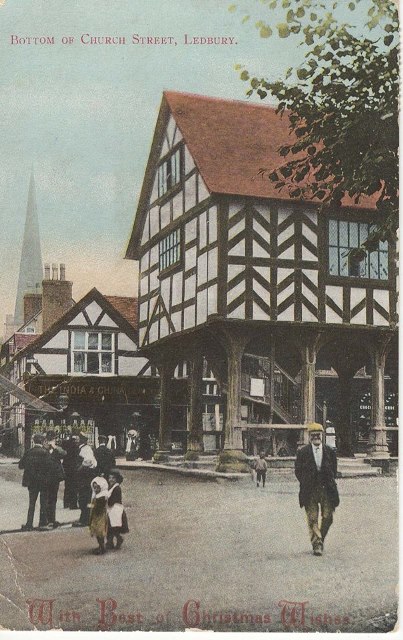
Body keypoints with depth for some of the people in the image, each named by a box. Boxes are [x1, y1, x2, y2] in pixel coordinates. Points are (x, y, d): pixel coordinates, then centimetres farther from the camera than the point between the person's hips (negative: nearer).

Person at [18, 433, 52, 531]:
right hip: (43, 481, -3)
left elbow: (20, 465, -2)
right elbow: (49, 466, -18)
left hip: (31, 482, 3)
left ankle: (29, 524, 6)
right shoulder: (45, 453, -13)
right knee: (44, 503, 10)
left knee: (32, 503, 10)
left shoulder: (28, 452, -3)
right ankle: (43, 523, 12)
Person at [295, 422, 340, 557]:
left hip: (326, 489, 2)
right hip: (310, 490, -2)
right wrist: (305, 484, 0)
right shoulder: (302, 452, 1)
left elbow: (334, 470, 13)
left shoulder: (329, 451, 7)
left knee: (327, 517, 2)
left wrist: (329, 483, 6)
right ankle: (316, 543, 0)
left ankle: (320, 539, 23)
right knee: (312, 518, -4)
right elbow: (298, 471, 4)